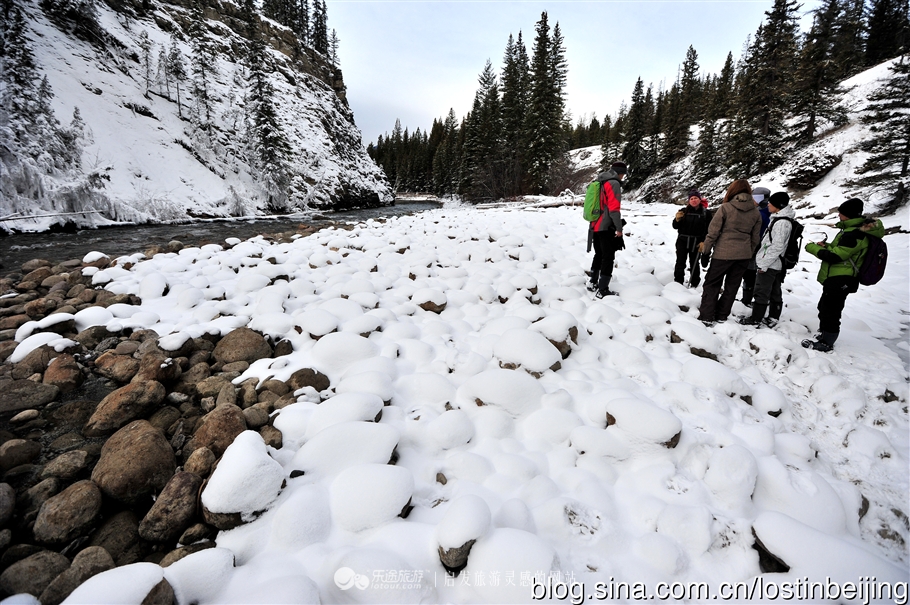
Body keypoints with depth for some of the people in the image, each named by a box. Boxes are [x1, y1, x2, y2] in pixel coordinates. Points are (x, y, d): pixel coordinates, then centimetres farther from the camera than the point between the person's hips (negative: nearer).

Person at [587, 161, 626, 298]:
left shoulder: (599, 182, 15)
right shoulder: (614, 183, -12)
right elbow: (614, 208, -19)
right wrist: (619, 228, -14)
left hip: (595, 226, 9)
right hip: (606, 228, -9)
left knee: (599, 255, 21)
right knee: (608, 258, -5)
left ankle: (593, 283, 30)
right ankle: (602, 290, -5)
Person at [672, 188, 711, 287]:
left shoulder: (706, 213, 1)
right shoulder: (684, 211, 2)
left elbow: (708, 230, 0)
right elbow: (675, 226, 2)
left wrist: (704, 242, -10)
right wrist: (677, 219, -18)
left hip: (696, 243, 0)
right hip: (682, 241, 0)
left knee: (694, 263, 10)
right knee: (680, 262, -5)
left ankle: (694, 284, 22)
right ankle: (678, 282, 4)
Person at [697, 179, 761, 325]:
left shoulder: (725, 208, -9)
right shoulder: (755, 212, 5)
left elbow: (713, 232, -10)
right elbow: (755, 238, 10)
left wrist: (705, 251, -3)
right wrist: (749, 254, 20)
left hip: (723, 253, -4)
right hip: (743, 255, 4)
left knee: (712, 284, 6)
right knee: (732, 287, 13)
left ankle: (706, 317, 3)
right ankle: (721, 316, 19)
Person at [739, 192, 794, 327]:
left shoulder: (782, 223, -18)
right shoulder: (778, 219, 13)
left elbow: (777, 247, -21)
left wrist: (764, 264, -19)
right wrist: (763, 262, 19)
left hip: (769, 265, -10)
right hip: (775, 265, 10)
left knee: (761, 292, -1)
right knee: (775, 293, 14)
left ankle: (756, 319, 7)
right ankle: (772, 319, 22)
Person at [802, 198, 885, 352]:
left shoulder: (854, 234, -22)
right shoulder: (856, 229, 13)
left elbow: (834, 256, -23)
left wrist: (813, 248, -11)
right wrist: (825, 246, 6)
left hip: (840, 281, -11)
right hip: (837, 279, 11)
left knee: (830, 311, -1)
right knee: (824, 307, 22)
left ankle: (826, 343, 9)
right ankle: (823, 335, 36)